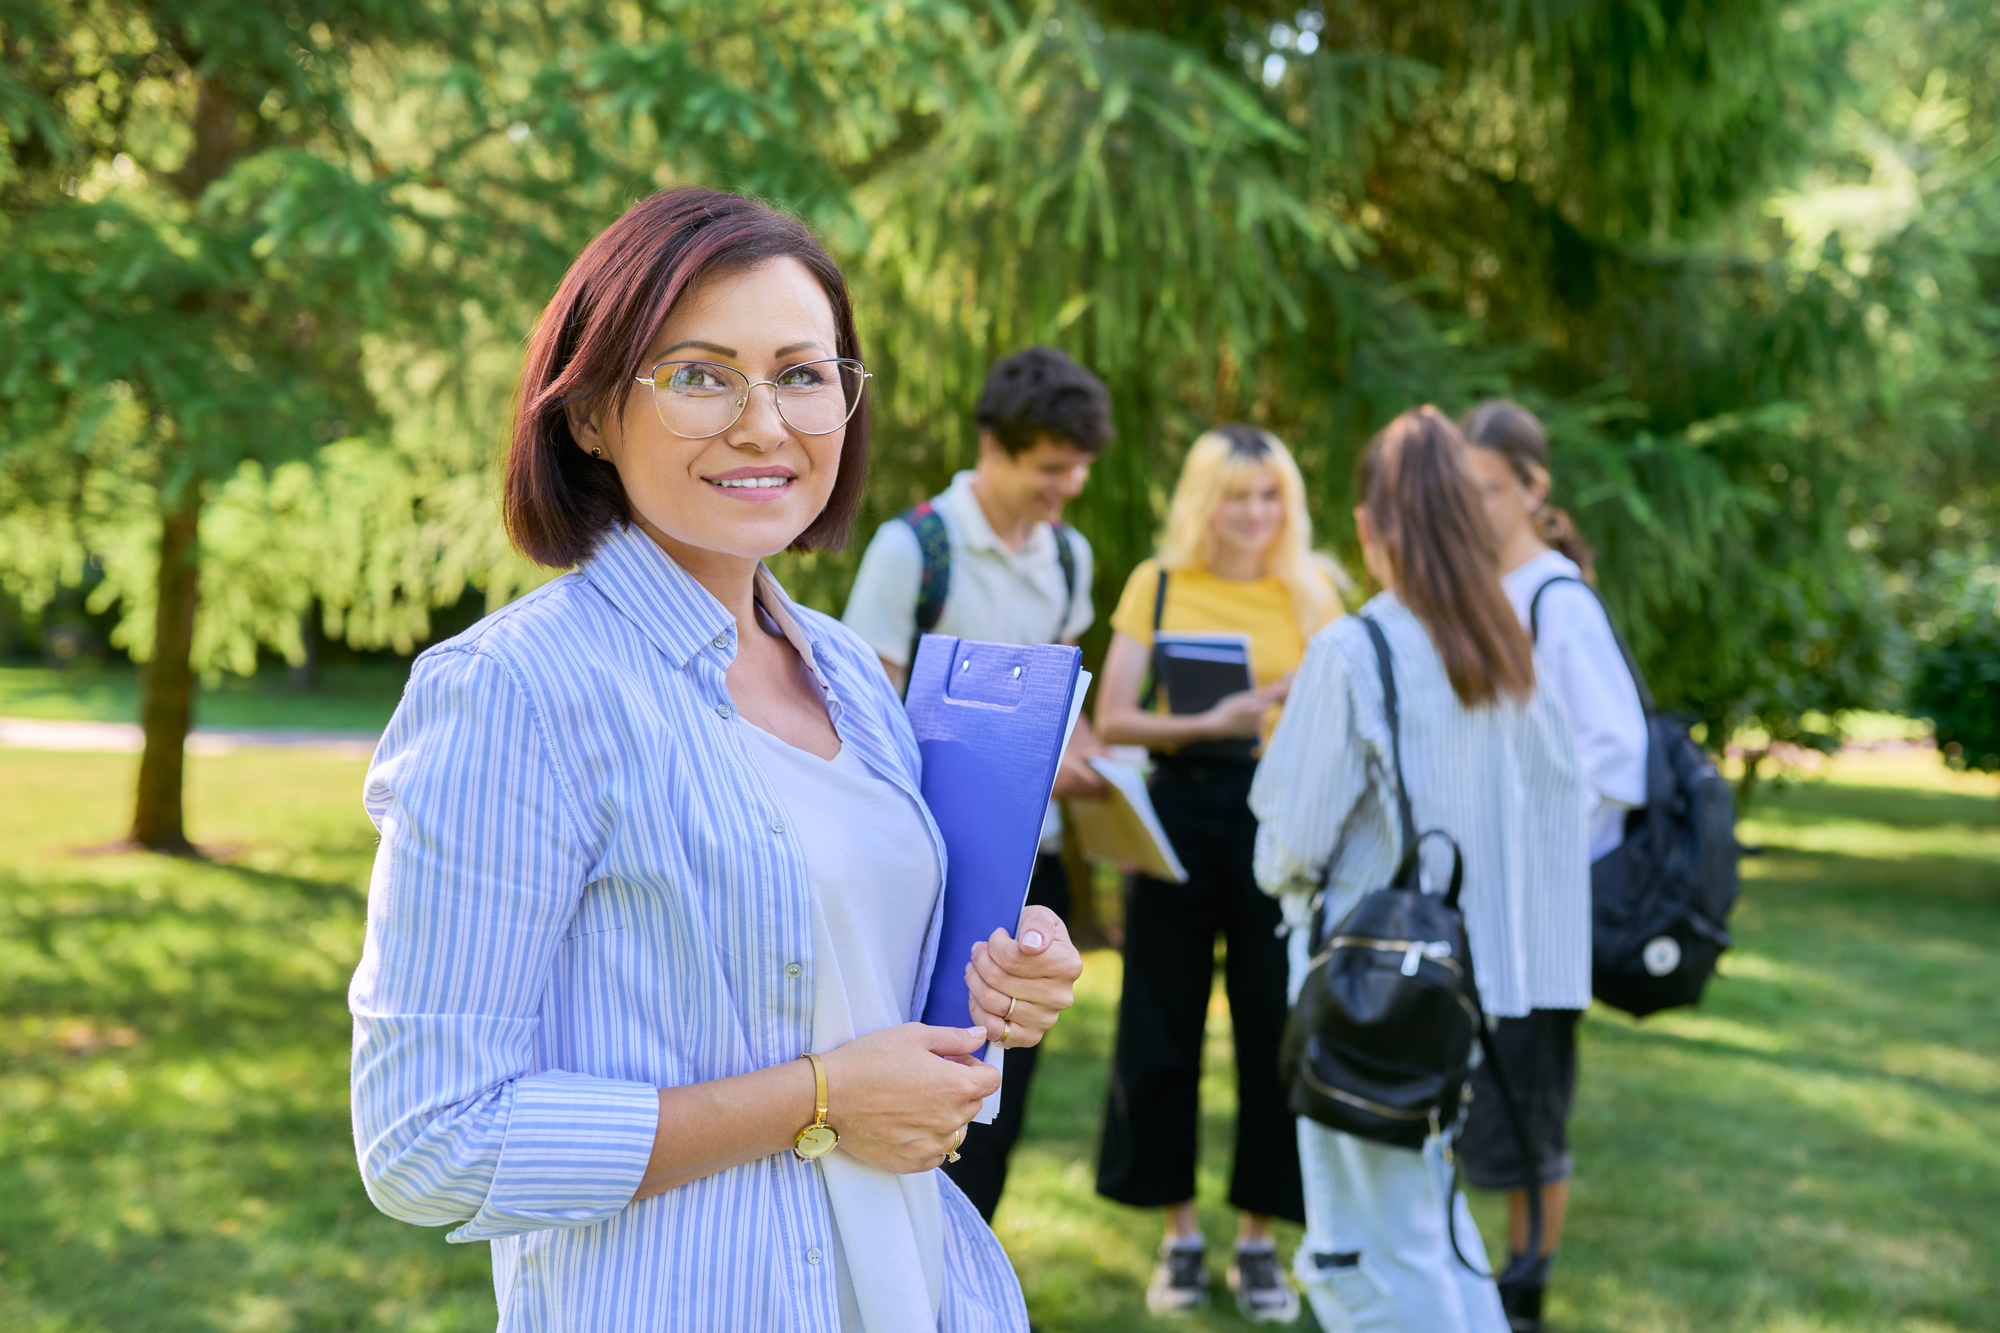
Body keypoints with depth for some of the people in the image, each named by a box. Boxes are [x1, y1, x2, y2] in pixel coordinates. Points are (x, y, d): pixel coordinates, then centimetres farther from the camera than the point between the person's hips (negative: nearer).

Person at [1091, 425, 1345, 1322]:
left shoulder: (1312, 594, 6)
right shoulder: (1157, 586, 4)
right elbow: (1112, 719, -5)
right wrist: (1211, 723, -19)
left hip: (1281, 818, 0)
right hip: (1180, 815, 0)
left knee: (1275, 1028, 2)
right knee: (1162, 1028, 4)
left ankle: (1258, 1240, 16)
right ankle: (1180, 1235, 19)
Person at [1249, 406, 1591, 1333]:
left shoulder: (1352, 653, -17)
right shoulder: (1511, 656, 1)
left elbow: (1294, 837, -15)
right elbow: (1556, 814, 5)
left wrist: (1283, 876, 5)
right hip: (1472, 970, 7)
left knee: (1378, 1245, 4)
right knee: (1432, 1207, 25)